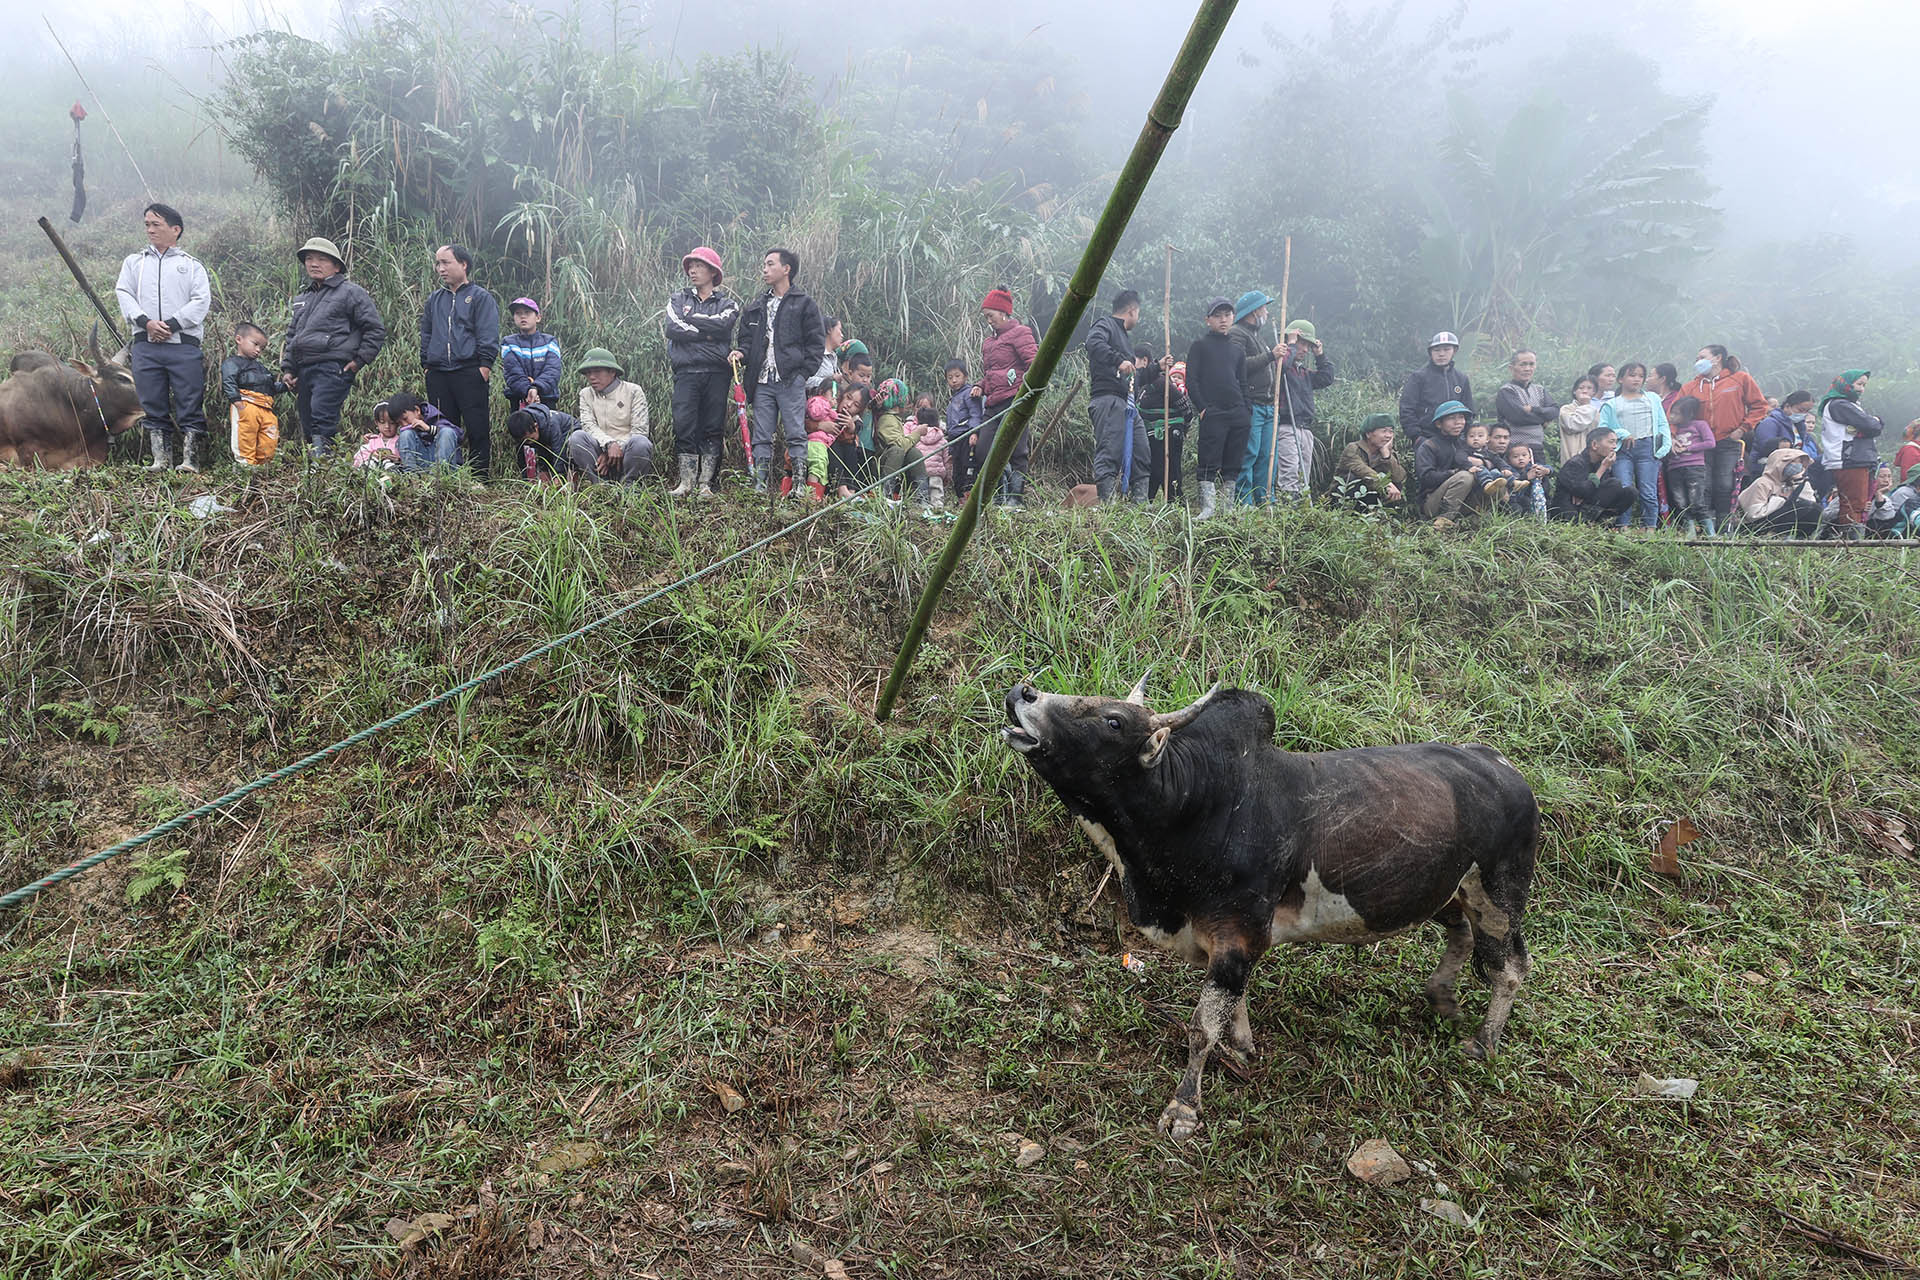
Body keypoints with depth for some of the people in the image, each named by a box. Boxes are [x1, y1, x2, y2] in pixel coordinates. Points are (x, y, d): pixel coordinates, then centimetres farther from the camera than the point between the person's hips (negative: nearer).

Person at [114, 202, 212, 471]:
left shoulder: (192, 264, 12)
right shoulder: (134, 262, 20)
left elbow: (202, 301, 0)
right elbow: (123, 294, 9)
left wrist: (170, 324, -11)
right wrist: (146, 322, -9)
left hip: (183, 345, -3)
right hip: (145, 345, 3)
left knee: (190, 407, -6)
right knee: (153, 406, 3)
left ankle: (190, 459, -3)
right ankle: (161, 459, 8)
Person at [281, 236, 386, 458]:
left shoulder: (351, 293, 2)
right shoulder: (302, 298, 25)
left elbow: (376, 330, -3)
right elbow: (291, 335, 30)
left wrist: (359, 360, -9)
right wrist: (287, 369, 20)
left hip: (332, 367, -8)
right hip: (303, 370, 8)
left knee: (322, 418, -22)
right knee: (308, 427, 7)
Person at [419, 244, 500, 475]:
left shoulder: (481, 297, 4)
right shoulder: (434, 300, 20)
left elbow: (489, 337, -3)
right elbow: (426, 334, 26)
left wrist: (484, 366, -12)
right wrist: (426, 364, 16)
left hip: (470, 372, -5)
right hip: (437, 375, 5)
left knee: (477, 429, -8)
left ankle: (480, 479, -4)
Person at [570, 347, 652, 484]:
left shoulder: (633, 391, 4)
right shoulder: (586, 394, 14)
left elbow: (639, 430, -4)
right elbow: (588, 425, -1)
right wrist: (609, 444, -23)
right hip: (599, 450, 2)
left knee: (641, 442, -35)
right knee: (577, 437, -25)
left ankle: (627, 485, -16)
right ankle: (599, 484, -26)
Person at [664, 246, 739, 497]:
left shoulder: (727, 304, 13)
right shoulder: (679, 299, 17)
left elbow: (722, 325, -10)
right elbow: (672, 328, -1)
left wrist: (689, 319, -4)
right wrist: (707, 333, -4)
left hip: (717, 373, 0)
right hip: (686, 372, 1)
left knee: (713, 428, -1)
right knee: (684, 426, -8)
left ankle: (706, 483, 3)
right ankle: (686, 482, -3)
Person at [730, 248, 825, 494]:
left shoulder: (805, 305, 4)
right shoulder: (757, 307, 20)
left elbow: (816, 343, 0)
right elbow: (746, 338, 23)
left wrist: (802, 372, -8)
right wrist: (741, 353, 0)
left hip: (791, 381, -5)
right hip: (762, 382, 5)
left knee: (795, 434, -6)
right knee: (761, 436, 3)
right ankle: (761, 483, 5)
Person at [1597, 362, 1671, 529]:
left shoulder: (1653, 399, 21)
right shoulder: (1611, 404, 15)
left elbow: (1663, 424, 16)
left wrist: (1666, 444, 1)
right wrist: (1621, 434, -11)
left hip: (1647, 446, 1)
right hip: (1622, 449, -1)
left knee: (1649, 492, -5)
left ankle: (1650, 527, -2)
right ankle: (1624, 527, -9)